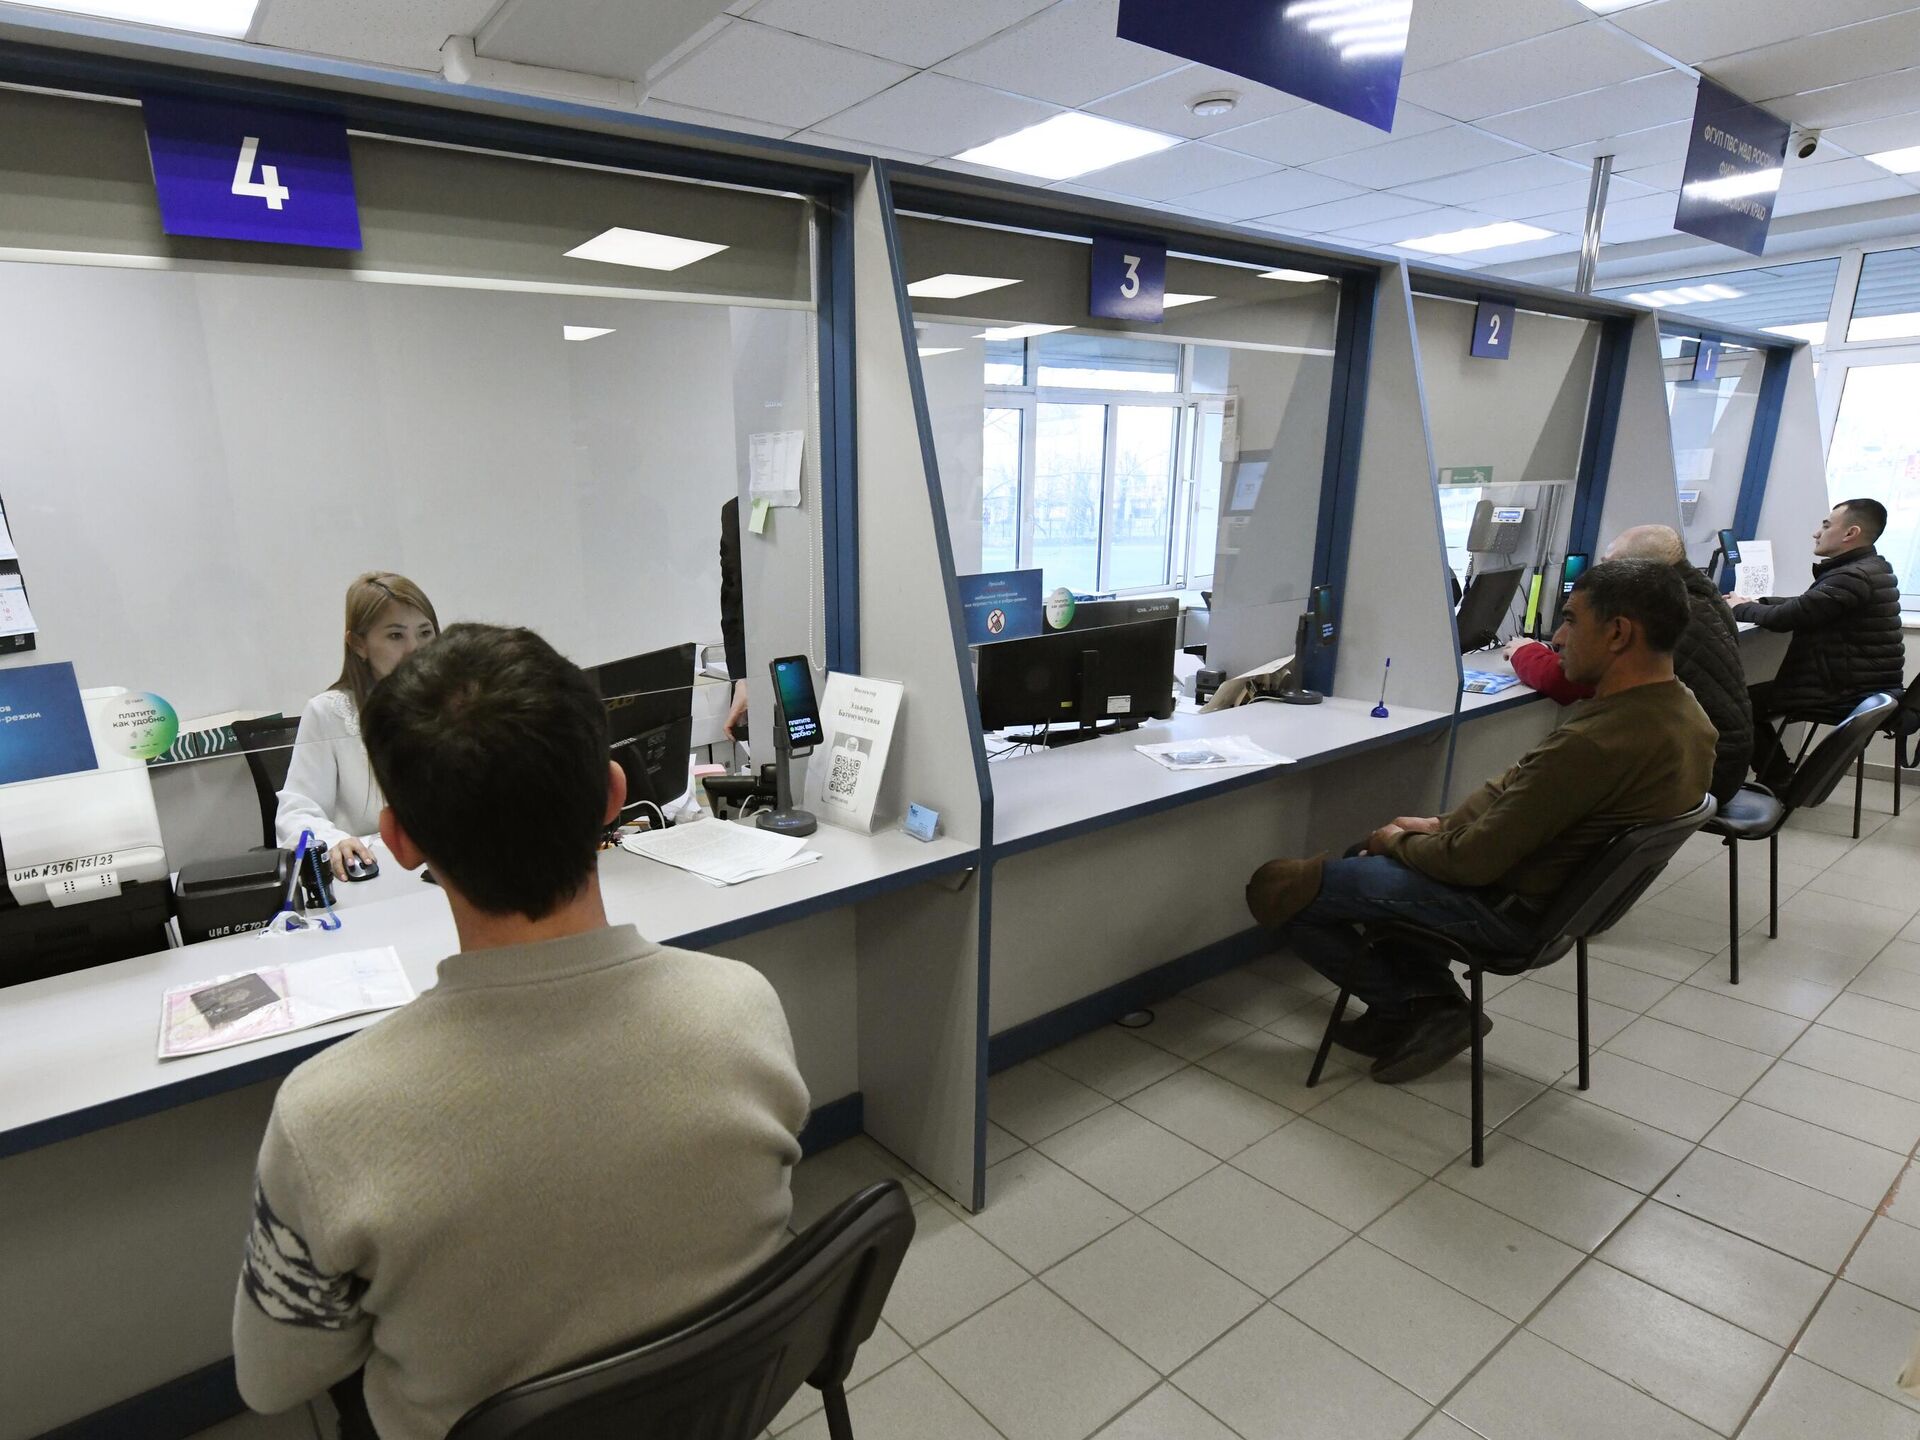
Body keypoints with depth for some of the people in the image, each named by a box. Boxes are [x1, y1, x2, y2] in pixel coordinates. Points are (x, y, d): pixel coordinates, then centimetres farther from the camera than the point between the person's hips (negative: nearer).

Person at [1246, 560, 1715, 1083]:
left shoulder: (1593, 744, -32)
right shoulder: (1683, 710, -1)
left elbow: (1472, 861, -24)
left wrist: (1399, 841, -6)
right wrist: (1443, 824, 2)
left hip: (1510, 909, -10)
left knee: (1276, 888, -10)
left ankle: (1407, 1008, 10)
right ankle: (1432, 999, 17)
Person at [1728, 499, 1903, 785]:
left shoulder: (1854, 578, -23)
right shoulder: (1870, 569, 12)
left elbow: (1785, 617, -22)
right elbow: (1807, 602, 21)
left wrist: (1740, 609, -4)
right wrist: (1756, 602, 10)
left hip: (1848, 694, -10)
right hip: (1865, 686, 10)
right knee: (1757, 696, 16)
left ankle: (1779, 783, 10)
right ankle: (1778, 776, 21)